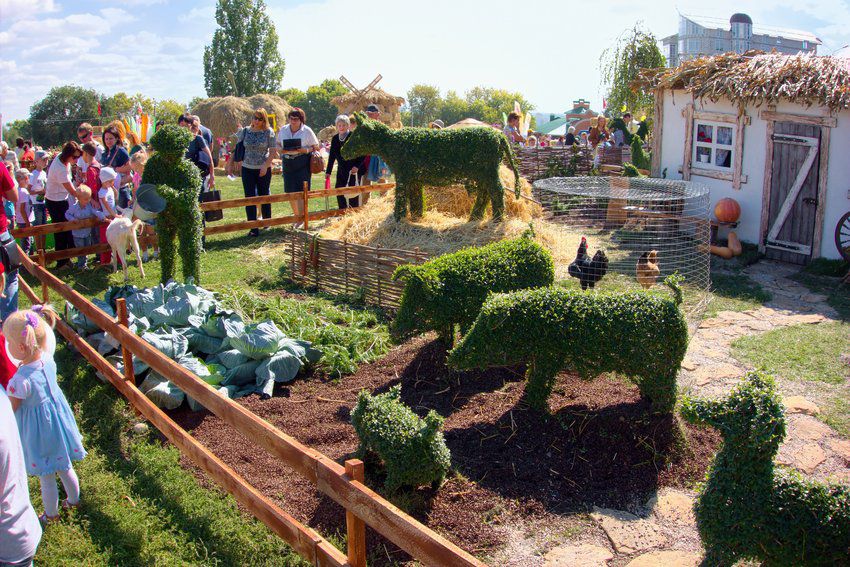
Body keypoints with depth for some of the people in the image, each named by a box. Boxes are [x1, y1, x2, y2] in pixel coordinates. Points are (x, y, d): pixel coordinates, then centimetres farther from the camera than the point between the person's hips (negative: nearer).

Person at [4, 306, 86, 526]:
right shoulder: (47, 359, -18)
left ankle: (51, 514, 40)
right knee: (65, 467, 28)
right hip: (58, 421, 6)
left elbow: (10, 410, -20)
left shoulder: (21, 381, -35)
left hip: (39, 433, -6)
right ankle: (74, 500, 48)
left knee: (46, 477, 18)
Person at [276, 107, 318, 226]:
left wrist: (306, 150, -18)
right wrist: (281, 150, -6)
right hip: (288, 163, 4)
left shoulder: (307, 131, -3)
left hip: (302, 164, -4)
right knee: (290, 192, 7)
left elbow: (316, 147, 1)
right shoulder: (283, 130, 7)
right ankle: (297, 215, 23)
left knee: (301, 191, -9)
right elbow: (278, 144, 17)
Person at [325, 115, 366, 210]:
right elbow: (332, 156, 12)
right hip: (341, 170, 5)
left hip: (354, 170, -5)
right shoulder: (335, 138, 8)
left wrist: (357, 166, -19)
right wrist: (328, 171, 10)